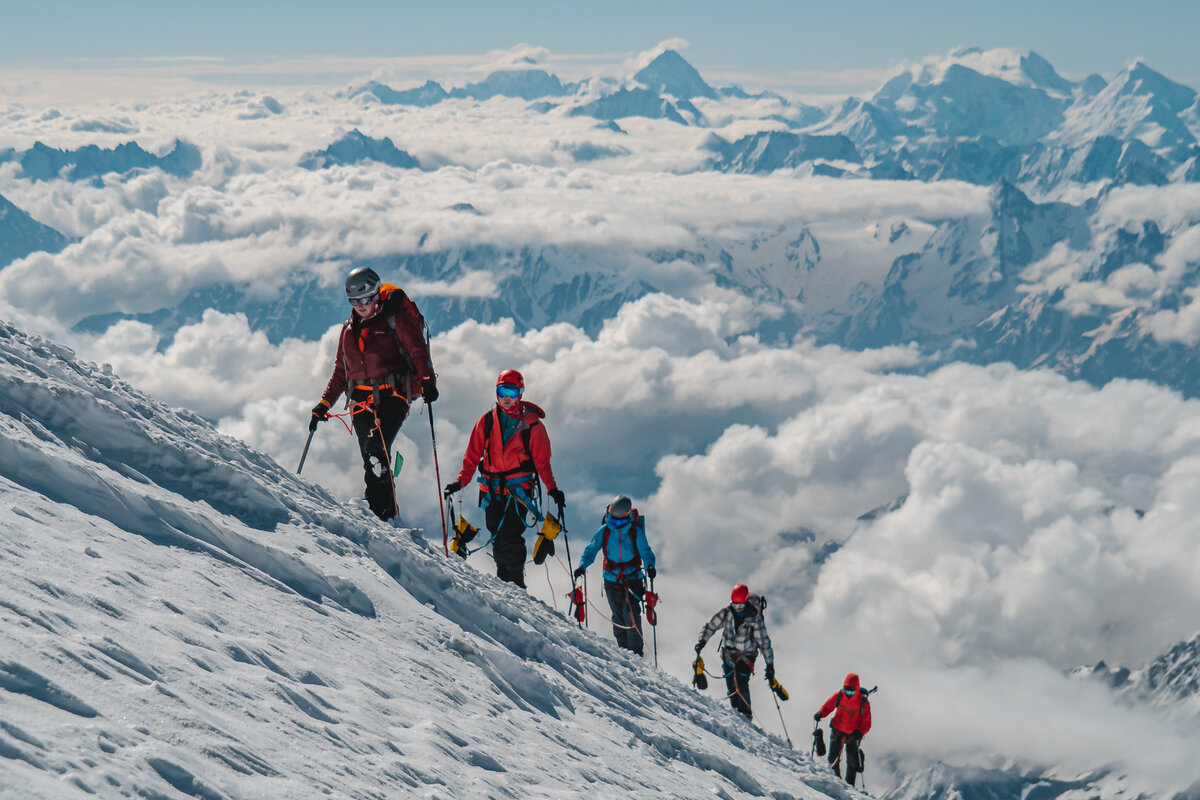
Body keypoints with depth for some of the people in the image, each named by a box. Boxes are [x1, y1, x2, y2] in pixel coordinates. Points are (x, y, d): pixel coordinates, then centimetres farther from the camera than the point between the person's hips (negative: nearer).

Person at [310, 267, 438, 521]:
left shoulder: (395, 319, 2)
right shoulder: (349, 328, 19)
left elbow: (418, 351, -5)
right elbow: (340, 371, 26)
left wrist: (428, 381, -22)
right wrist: (325, 403, 20)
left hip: (392, 397, -5)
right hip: (361, 400, 5)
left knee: (376, 448, -23)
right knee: (371, 456, -6)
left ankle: (380, 507, -26)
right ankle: (387, 510, -3)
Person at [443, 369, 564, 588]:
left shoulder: (531, 423, 1)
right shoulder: (487, 420, 7)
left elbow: (542, 460, 4)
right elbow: (473, 455, 10)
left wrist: (552, 488, -5)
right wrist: (461, 480, -1)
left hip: (519, 489, -3)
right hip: (492, 490, 3)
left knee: (510, 538, -14)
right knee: (498, 539, 4)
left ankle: (517, 584, -1)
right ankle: (503, 580, 21)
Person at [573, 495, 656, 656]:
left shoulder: (635, 531, -6)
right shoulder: (604, 531, -3)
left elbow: (645, 551, -4)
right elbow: (591, 549, -1)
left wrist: (650, 565, -24)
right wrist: (582, 565, -18)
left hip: (633, 578, -2)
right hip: (612, 579, 2)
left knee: (631, 614, -13)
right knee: (618, 616, 4)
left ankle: (636, 649, -4)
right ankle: (623, 648, 17)